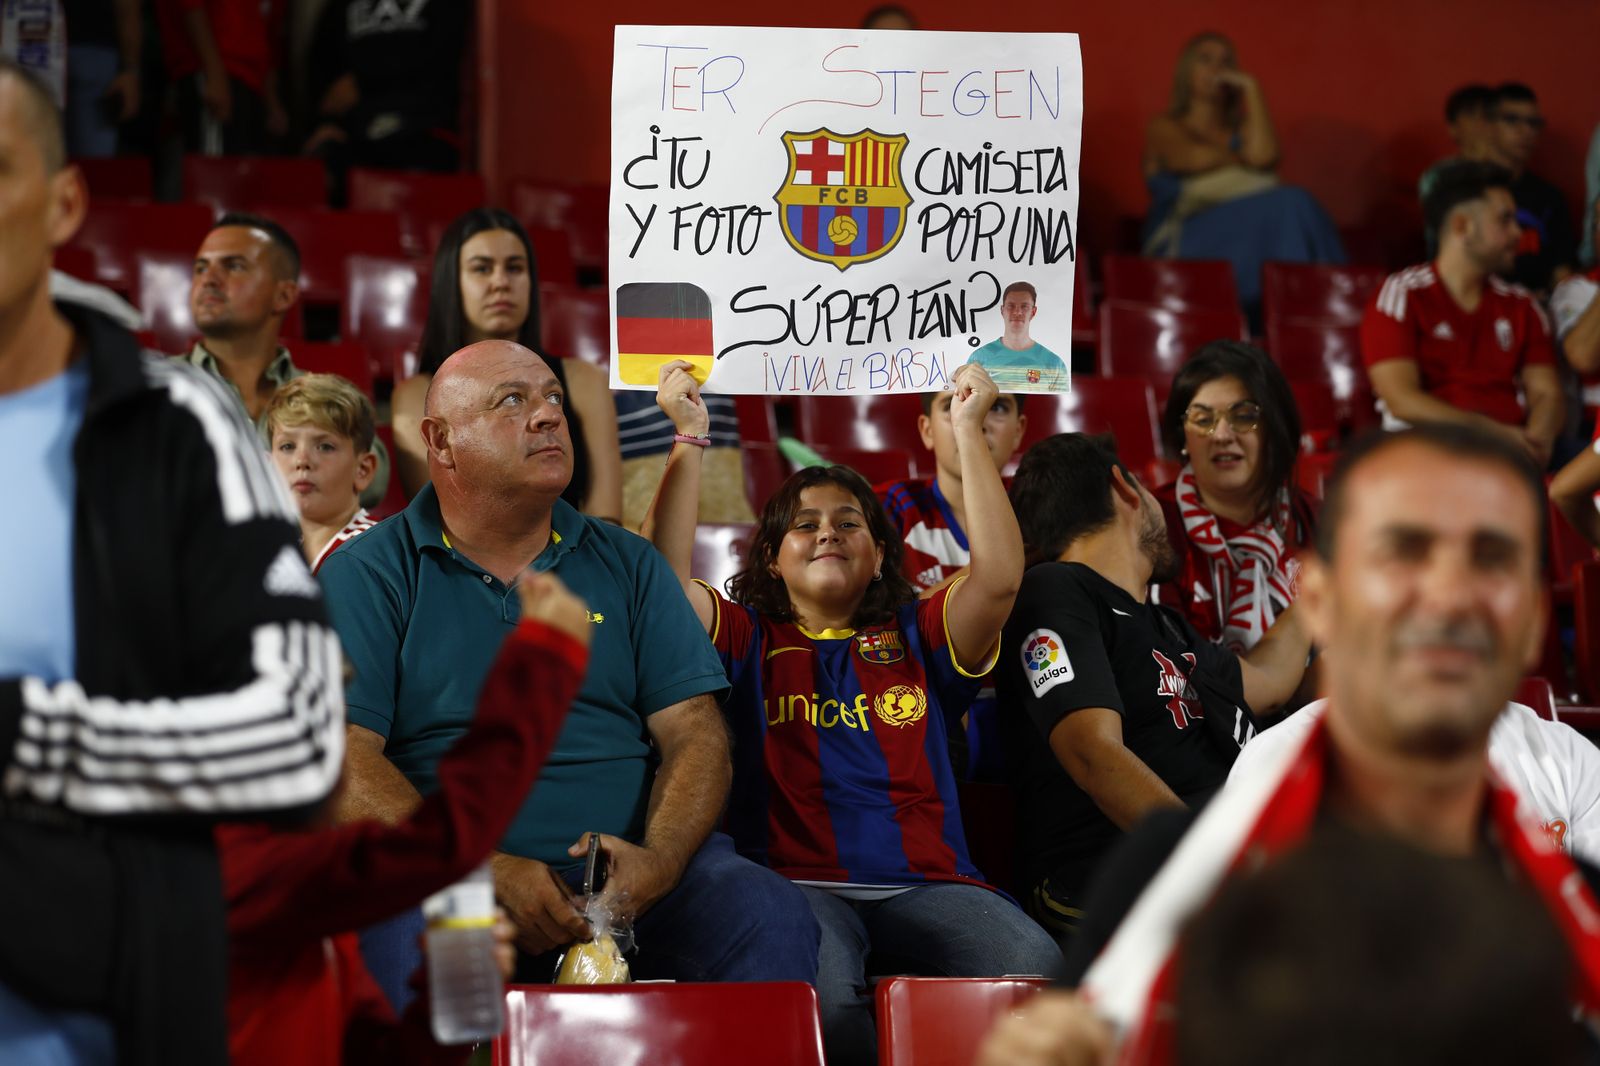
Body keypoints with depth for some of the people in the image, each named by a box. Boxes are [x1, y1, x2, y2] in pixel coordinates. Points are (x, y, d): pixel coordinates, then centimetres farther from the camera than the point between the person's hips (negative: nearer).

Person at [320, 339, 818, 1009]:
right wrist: (485, 871, -19)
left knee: (772, 917, -26)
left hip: (624, 872, 3)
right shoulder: (367, 574, 7)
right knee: (387, 934, -38)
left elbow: (695, 735, 9)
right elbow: (345, 759, -5)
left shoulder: (627, 565, 18)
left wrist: (657, 862, -13)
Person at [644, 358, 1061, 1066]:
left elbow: (999, 575, 6)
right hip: (801, 882, -2)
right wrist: (690, 437, 3)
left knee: (1036, 967, -30)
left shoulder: (915, 636, 23)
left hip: (924, 881, 2)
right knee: (821, 989, -38)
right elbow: (665, 575, 3)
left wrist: (968, 431, 7)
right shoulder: (749, 639, 19)